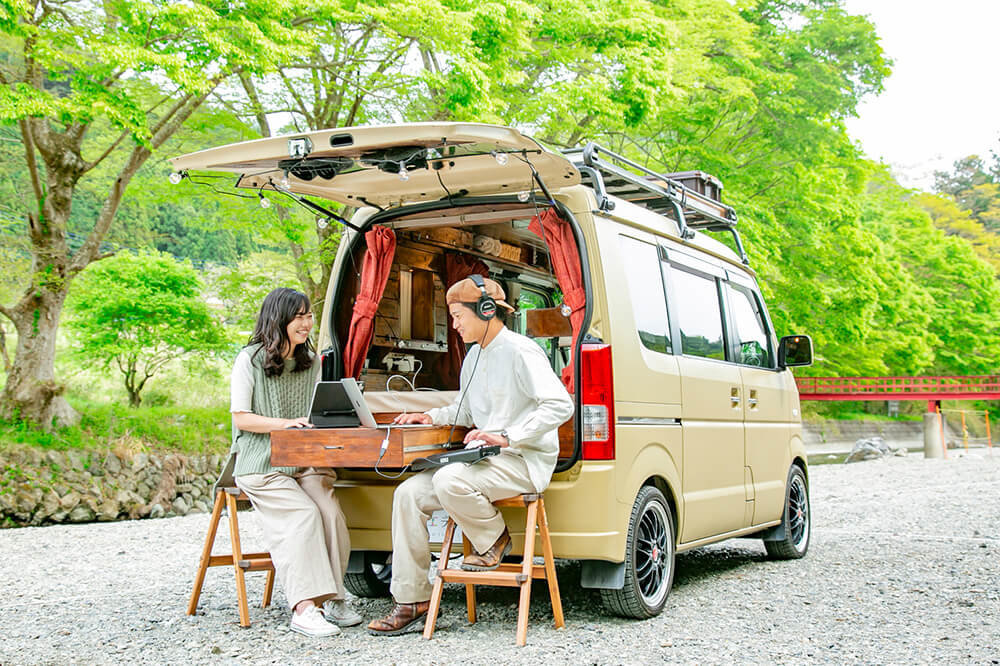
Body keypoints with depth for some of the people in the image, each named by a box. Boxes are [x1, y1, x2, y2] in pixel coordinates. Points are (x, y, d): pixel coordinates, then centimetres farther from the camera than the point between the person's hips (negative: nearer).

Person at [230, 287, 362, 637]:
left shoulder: (310, 361, 17)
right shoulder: (250, 359, -1)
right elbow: (241, 418, -7)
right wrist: (288, 423, -19)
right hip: (262, 463, -5)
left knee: (330, 511, -22)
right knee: (303, 514, -28)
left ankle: (331, 598, -14)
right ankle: (304, 608, -29)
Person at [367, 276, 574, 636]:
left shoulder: (520, 351, -12)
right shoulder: (474, 358, 17)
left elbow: (560, 405, -20)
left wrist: (506, 437, -24)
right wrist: (431, 417, 11)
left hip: (523, 462, -9)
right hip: (487, 459, 9)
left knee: (450, 481, -35)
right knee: (409, 494, -9)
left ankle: (495, 540, -3)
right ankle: (411, 602, -5)